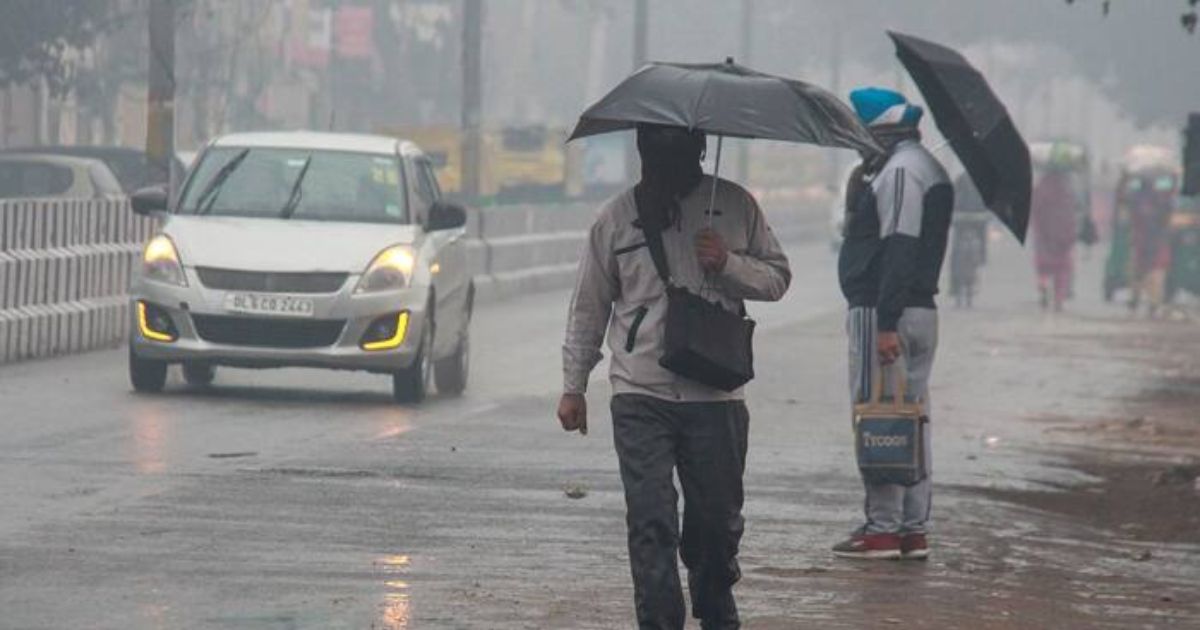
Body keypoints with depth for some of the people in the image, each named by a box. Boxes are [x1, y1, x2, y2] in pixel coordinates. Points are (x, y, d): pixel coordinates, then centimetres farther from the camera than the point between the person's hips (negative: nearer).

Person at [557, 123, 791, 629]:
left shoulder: (734, 206, 6)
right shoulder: (617, 217, 5)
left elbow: (777, 278, 12)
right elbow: (589, 307, 12)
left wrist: (729, 265, -9)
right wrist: (573, 387, 12)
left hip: (715, 395, 1)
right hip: (640, 397, -1)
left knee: (718, 518, 9)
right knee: (650, 521, -8)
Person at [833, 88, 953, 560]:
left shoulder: (899, 171, -14)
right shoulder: (924, 167, 19)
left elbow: (899, 250, -21)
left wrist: (886, 323, -24)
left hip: (883, 312, -11)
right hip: (920, 309, 11)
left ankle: (883, 527, -6)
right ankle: (913, 529, 14)